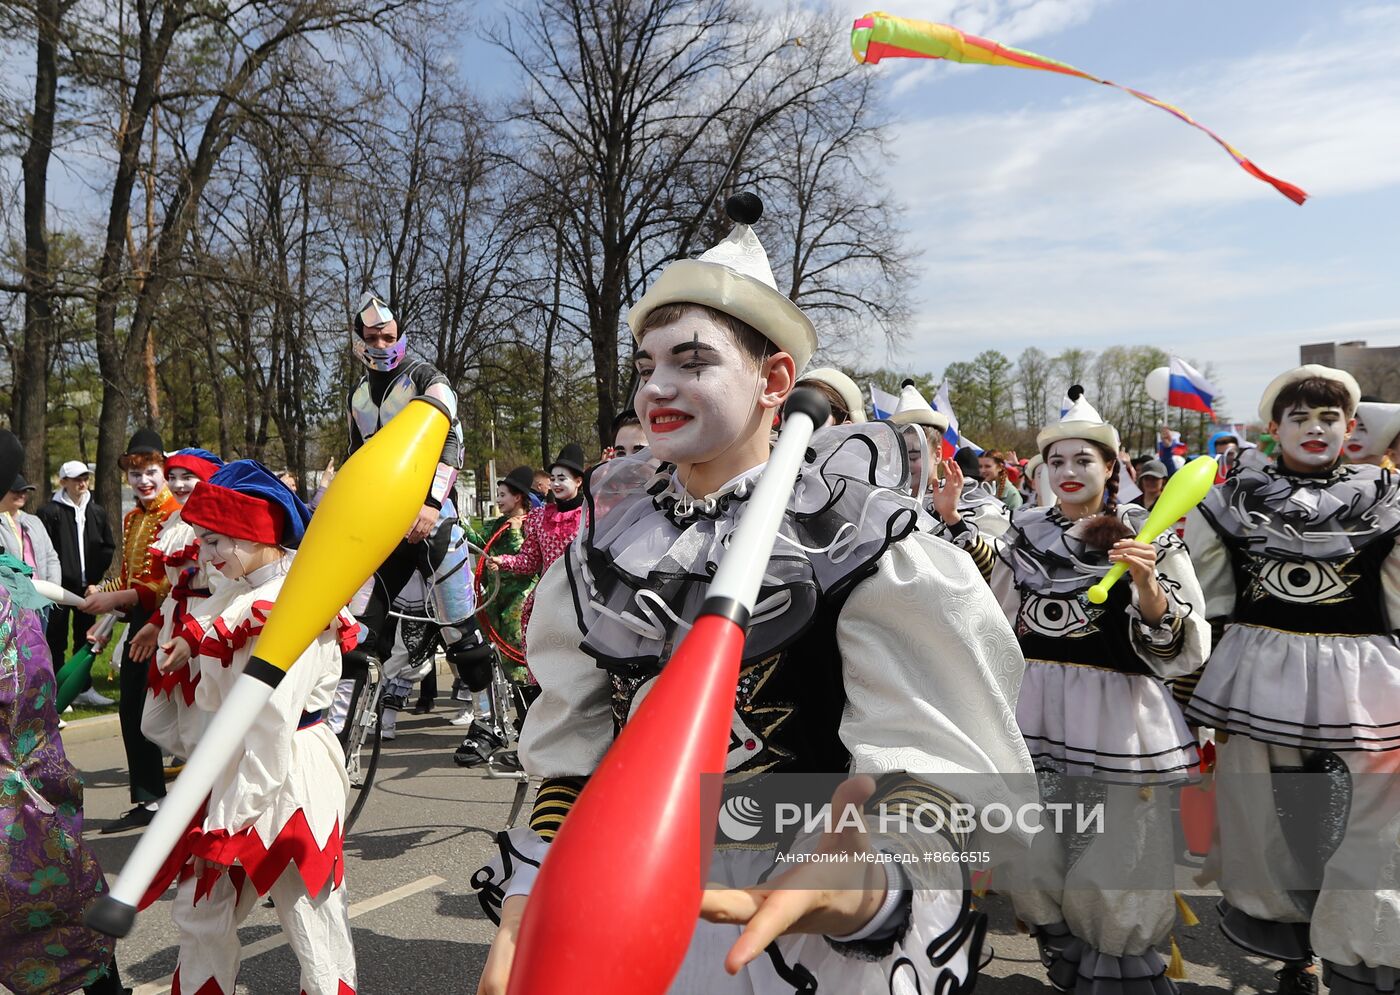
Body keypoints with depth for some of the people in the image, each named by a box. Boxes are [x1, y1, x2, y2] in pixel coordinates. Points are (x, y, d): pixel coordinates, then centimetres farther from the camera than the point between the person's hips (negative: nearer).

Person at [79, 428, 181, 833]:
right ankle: (147, 801, 21)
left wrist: (118, 598, -20)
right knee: (131, 711, 10)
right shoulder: (131, 518, 15)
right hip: (137, 621, 8)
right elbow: (128, 576, 20)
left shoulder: (179, 516, -11)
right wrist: (101, 593, 2)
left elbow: (176, 583, -18)